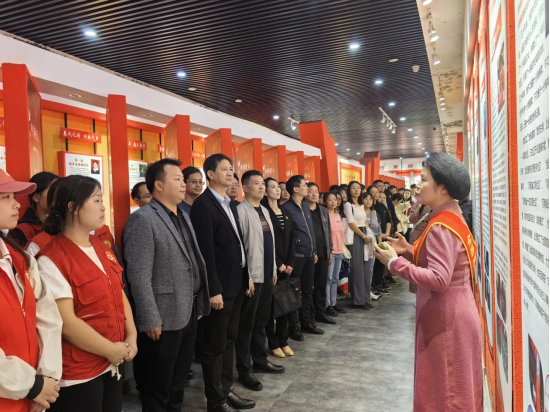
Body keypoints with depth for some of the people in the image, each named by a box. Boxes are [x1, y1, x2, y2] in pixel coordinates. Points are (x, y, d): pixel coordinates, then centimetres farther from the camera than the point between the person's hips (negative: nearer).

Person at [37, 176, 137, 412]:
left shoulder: (102, 248, 7)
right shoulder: (52, 260, -16)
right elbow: (66, 322, -20)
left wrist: (131, 337, -1)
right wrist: (111, 350, -14)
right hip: (78, 373, -7)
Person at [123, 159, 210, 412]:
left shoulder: (183, 217, 11)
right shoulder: (143, 219, -16)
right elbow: (139, 275, -20)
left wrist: (199, 306, 12)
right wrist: (151, 321, -19)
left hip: (188, 316, 8)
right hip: (163, 321, -8)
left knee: (178, 384, 22)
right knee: (158, 389, 12)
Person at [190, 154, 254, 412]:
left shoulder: (231, 204, 13)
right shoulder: (203, 205, -14)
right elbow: (206, 251, -19)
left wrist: (247, 275, 13)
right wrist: (214, 290, -20)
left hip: (237, 282, 9)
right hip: (220, 286, -8)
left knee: (229, 340, 18)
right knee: (215, 345, 6)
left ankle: (226, 390, 33)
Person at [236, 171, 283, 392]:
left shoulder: (264, 210, 13)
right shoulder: (241, 211, -13)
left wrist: (274, 269, 14)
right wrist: (246, 277, -18)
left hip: (267, 274, 8)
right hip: (252, 277, -8)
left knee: (261, 321, 18)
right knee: (246, 324, 4)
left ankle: (260, 360, 33)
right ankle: (244, 370, 16)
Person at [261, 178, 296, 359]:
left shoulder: (286, 212, 14)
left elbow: (291, 240, 10)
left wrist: (290, 263, 0)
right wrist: (278, 264, -12)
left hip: (286, 266, 6)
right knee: (270, 304, 2)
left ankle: (283, 341, 21)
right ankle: (273, 343, 13)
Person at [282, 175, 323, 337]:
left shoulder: (306, 206, 12)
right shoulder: (287, 208, -13)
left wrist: (314, 251, 16)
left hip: (309, 255, 8)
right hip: (296, 255, -8)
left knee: (308, 290, 15)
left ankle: (307, 323, 27)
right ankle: (292, 327, 12)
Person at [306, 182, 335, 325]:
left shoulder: (324, 211, 14)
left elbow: (328, 232, 17)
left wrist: (330, 250, 12)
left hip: (323, 253, 6)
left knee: (322, 284, 11)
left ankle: (321, 312, 21)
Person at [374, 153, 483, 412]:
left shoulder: (441, 227, -22)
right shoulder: (452, 218, 10)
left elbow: (439, 279, -31)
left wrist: (395, 263, -24)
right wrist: (408, 251, 3)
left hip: (445, 318, -10)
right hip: (452, 313, 10)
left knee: (444, 389, 5)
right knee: (453, 385, 22)